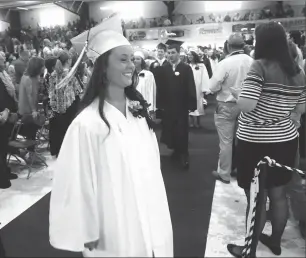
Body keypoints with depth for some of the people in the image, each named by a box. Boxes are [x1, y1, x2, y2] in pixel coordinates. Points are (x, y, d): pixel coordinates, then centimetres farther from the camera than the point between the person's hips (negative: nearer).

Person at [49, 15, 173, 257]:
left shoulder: (138, 110, -1)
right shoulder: (88, 123, -23)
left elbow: (152, 164, 7)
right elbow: (78, 183, -17)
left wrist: (157, 212, 12)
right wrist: (88, 235, -8)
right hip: (116, 228, -5)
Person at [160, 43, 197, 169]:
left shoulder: (186, 68, -5)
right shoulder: (165, 69, 6)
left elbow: (191, 88, -8)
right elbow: (162, 87, 4)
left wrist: (191, 105, -12)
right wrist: (161, 103, 1)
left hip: (182, 106, -3)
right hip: (168, 106, 4)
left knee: (182, 131, 1)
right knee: (170, 130, 10)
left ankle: (184, 154, 14)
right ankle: (176, 150, 27)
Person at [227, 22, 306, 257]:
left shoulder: (260, 66, -15)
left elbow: (245, 105, -24)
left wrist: (239, 93, -4)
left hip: (256, 142, -7)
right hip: (286, 140, 7)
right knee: (279, 194, 20)